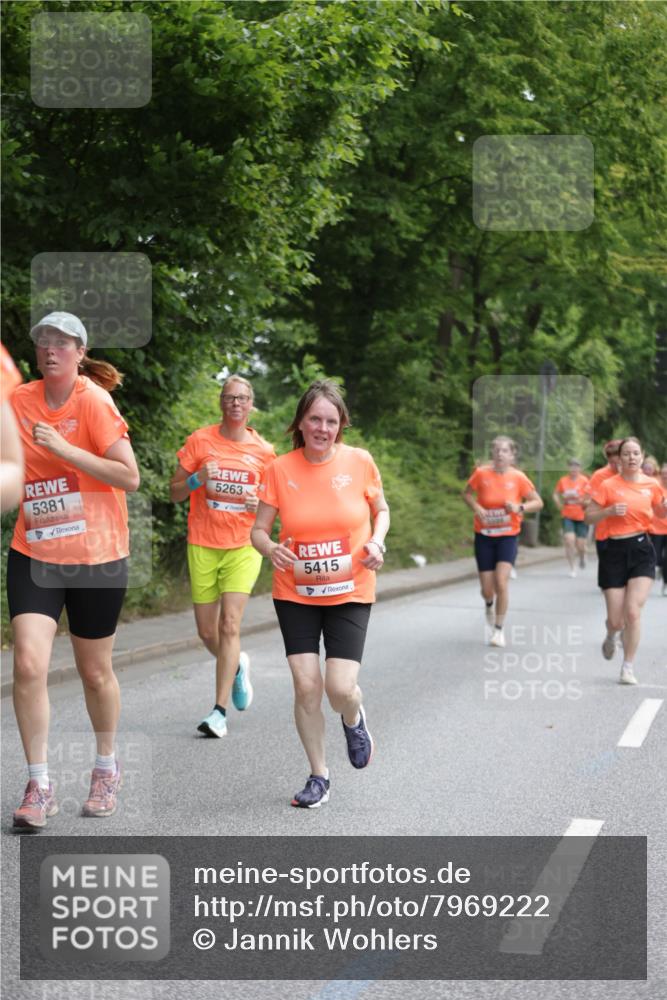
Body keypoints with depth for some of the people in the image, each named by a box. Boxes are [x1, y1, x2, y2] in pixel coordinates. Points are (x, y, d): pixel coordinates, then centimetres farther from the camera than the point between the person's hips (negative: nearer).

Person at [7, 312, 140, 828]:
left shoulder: (94, 401, -12)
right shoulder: (20, 401, 2)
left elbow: (130, 477, -18)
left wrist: (65, 449, -24)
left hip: (97, 556, -3)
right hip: (34, 554, 3)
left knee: (95, 671, 11)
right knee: (28, 664, -12)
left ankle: (107, 767, 35)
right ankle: (39, 785, 1)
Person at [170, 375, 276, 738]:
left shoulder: (263, 451, 4)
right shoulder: (199, 441, 2)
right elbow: (175, 493, 4)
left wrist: (259, 504, -8)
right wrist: (198, 478, -16)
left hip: (243, 547, -1)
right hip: (202, 545, 1)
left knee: (229, 624, -14)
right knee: (207, 632, 5)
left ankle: (219, 711, -11)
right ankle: (237, 666, 39)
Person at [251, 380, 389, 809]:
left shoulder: (360, 462, -6)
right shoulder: (281, 469, -5)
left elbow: (381, 510, 11)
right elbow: (260, 529, 0)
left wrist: (377, 540, -10)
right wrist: (271, 549, -23)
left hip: (350, 593, -1)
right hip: (295, 594, 1)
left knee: (340, 688, -10)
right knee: (306, 685, -4)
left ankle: (354, 721, 29)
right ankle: (319, 776, 15)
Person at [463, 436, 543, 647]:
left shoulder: (518, 477, -7)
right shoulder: (482, 473, -7)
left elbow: (538, 502, 0)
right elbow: (467, 493, 8)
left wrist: (520, 507, -20)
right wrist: (475, 507, -12)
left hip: (508, 536, -1)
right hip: (484, 536, 1)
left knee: (501, 581, -18)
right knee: (487, 588, 3)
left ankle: (498, 629, -1)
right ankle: (489, 606, 42)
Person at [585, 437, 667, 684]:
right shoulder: (608, 485, -5)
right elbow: (589, 517, -2)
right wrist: (609, 511, -19)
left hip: (641, 550, 1)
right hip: (614, 552, -1)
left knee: (633, 612, -12)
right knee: (616, 619, 1)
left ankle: (628, 668, 2)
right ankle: (611, 636, 40)